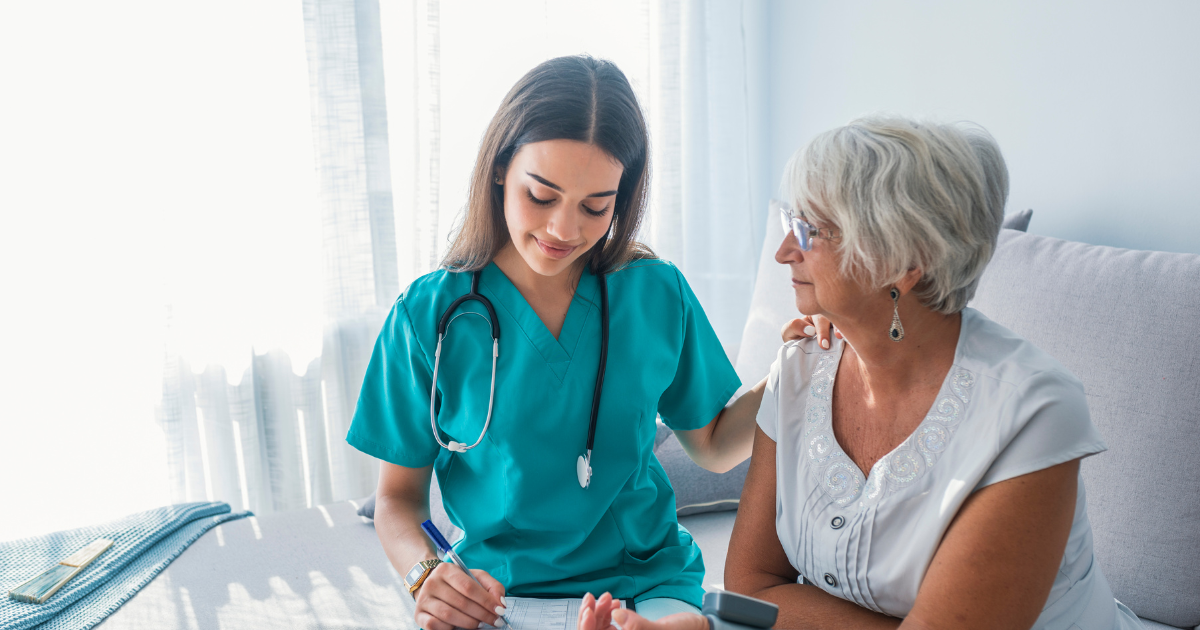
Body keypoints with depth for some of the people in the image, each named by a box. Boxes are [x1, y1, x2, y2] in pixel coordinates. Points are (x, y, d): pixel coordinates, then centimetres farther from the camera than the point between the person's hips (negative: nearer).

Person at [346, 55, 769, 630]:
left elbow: (713, 447, 12)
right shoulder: (430, 315, -6)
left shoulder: (658, 295, 0)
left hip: (647, 581, 1)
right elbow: (399, 497, 2)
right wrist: (425, 572, -19)